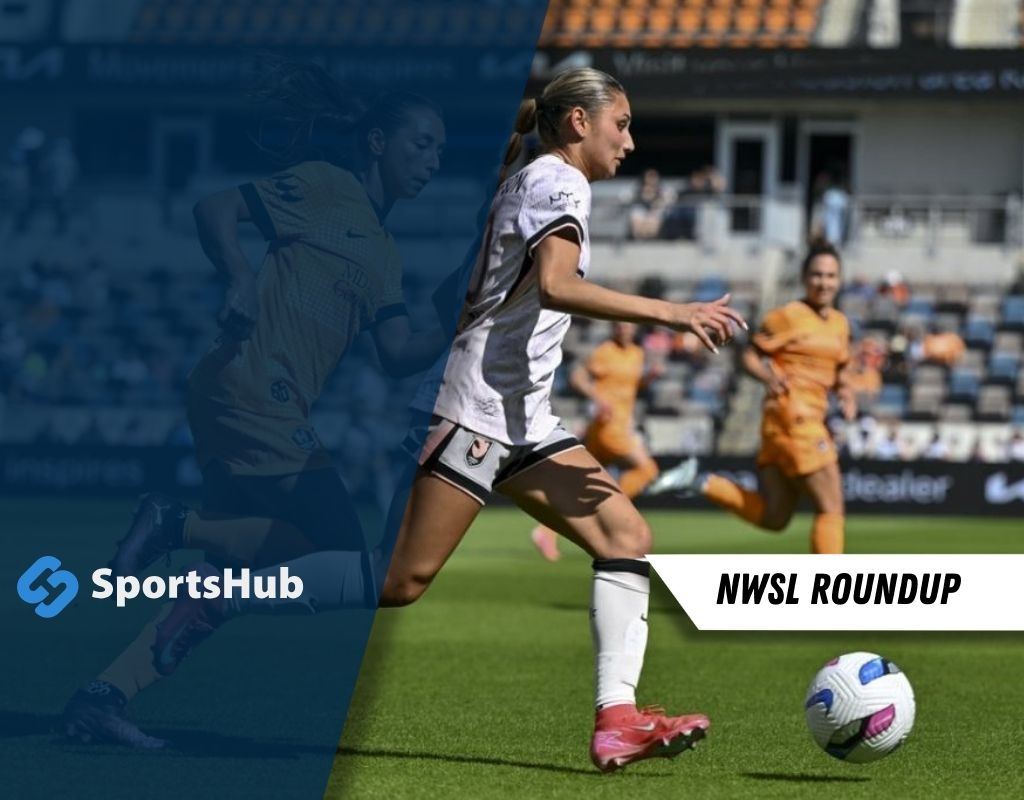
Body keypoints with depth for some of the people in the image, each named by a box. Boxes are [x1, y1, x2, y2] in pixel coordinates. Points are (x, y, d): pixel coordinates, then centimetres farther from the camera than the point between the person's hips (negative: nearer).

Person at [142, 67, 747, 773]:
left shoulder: (528, 183, 22)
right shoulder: (559, 182, -7)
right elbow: (554, 286, -25)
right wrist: (669, 312, -26)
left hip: (521, 419, 10)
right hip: (481, 403, -10)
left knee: (627, 535, -2)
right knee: (403, 577, -13)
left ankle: (618, 719, -13)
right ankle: (215, 605, -6)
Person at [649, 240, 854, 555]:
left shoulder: (841, 323, 16)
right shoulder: (788, 316, -6)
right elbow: (750, 356, -5)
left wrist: (845, 392, 5)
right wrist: (768, 376, -25)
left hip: (810, 420, 8)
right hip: (793, 415, -8)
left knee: (771, 517, 8)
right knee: (831, 507, -8)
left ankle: (699, 482, 12)